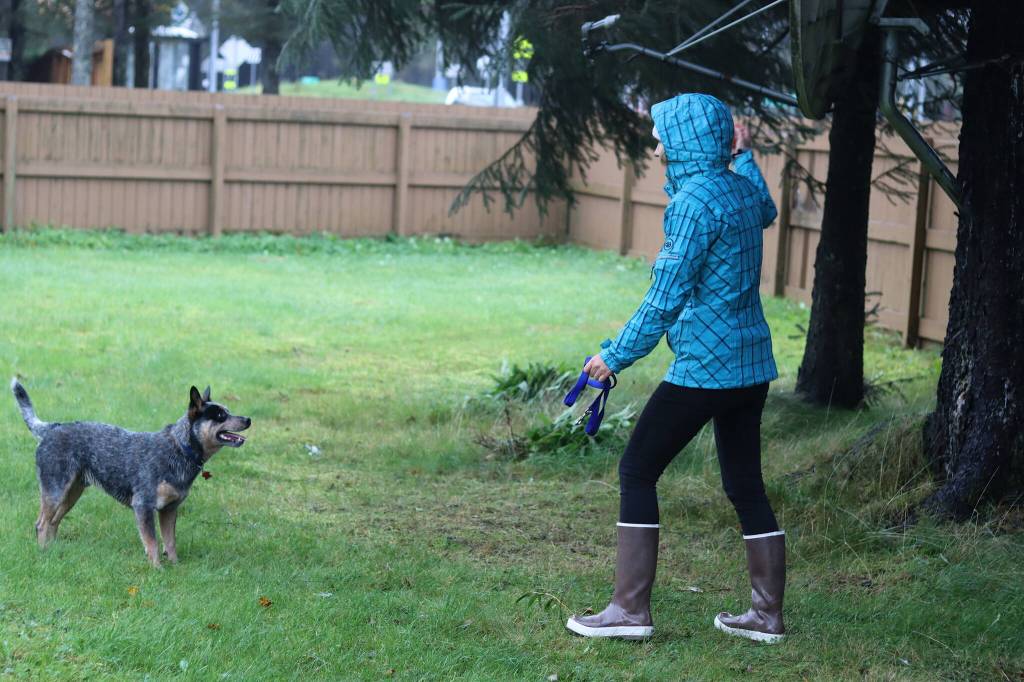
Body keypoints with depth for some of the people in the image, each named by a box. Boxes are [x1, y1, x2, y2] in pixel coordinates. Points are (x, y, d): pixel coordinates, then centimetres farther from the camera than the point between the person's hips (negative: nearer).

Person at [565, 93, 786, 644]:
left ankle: (630, 608, 0)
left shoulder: (693, 201, -16)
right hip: (753, 362, 9)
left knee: (637, 471, 1)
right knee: (745, 485, 14)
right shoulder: (743, 189, 9)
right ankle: (767, 614, 17)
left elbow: (666, 298, -18)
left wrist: (617, 355, -10)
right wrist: (744, 157, 41)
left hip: (704, 366, -9)